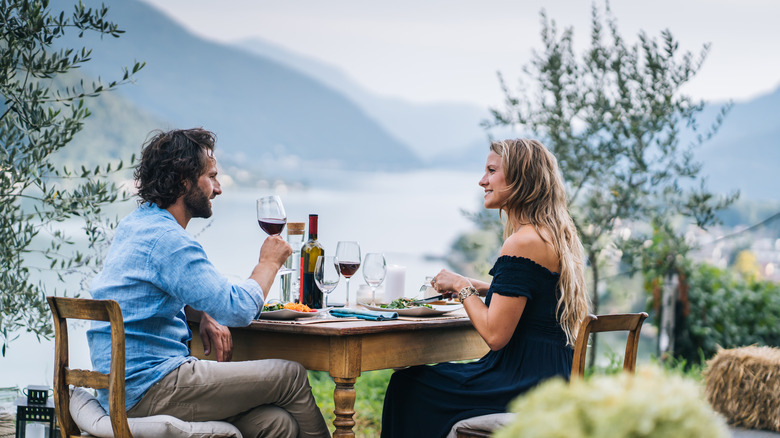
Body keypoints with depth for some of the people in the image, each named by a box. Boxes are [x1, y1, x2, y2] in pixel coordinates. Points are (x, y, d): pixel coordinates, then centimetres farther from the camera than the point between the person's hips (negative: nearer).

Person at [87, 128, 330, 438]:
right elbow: (239, 310, -18)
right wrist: (269, 262, 1)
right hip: (151, 389, -10)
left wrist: (204, 314, 9)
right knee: (291, 377, -4)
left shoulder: (136, 224, 15)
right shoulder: (166, 239, -17)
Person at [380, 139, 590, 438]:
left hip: (527, 386, -10)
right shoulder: (555, 234, 10)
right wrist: (477, 288, 17)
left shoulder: (523, 243, -20)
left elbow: (495, 334, -21)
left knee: (408, 385, 6)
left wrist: (462, 287, -6)